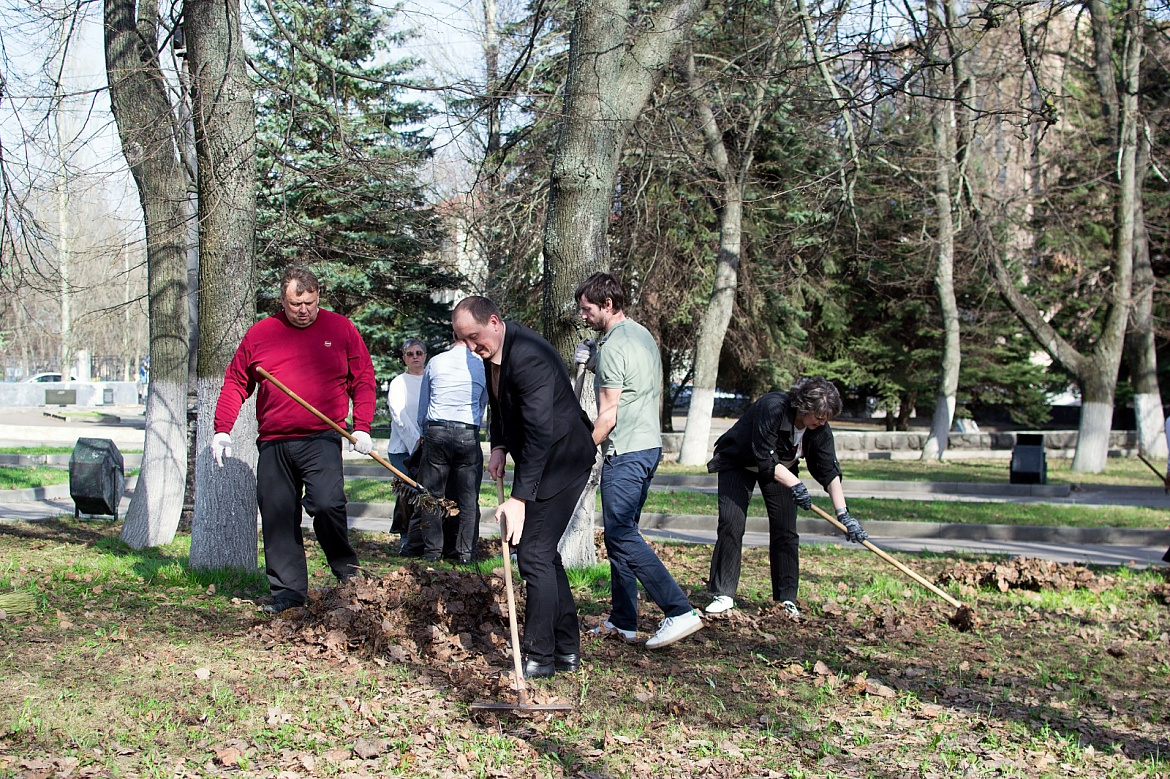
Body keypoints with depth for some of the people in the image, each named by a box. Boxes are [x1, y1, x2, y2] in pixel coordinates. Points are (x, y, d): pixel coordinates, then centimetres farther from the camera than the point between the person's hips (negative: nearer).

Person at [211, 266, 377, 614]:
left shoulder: (341, 329, 6)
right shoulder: (260, 334, 9)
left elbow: (363, 380, 8)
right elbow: (235, 383, 13)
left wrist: (362, 427, -3)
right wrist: (222, 429, 4)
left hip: (322, 439, -3)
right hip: (273, 443, 3)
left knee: (327, 503, -20)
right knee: (277, 516, 4)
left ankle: (347, 571, 0)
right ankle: (288, 588, 15)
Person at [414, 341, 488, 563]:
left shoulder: (435, 362, 8)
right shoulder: (482, 366, 6)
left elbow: (423, 406, 15)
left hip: (436, 430, 1)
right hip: (468, 433, 0)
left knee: (432, 493, 6)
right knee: (468, 496, 5)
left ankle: (432, 550, 7)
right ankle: (465, 550, 6)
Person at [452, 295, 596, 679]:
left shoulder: (528, 357, -27)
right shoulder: (493, 352, 4)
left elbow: (540, 432, -31)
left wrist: (519, 498, -32)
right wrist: (498, 446, 1)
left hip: (562, 459, -10)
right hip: (535, 458, 10)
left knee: (534, 553, -10)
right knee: (542, 551, 13)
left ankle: (539, 657, -1)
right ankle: (566, 650, 21)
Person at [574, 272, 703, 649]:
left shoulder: (613, 346, -14)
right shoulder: (644, 335, 16)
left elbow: (608, 415, -16)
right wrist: (593, 362, 15)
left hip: (625, 452, -10)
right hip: (650, 445, 10)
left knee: (622, 536, -11)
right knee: (620, 534, 13)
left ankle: (680, 611, -17)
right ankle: (623, 621, 15)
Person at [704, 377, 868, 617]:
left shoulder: (820, 429, -18)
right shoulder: (772, 408, -35)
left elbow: (830, 472, -17)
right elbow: (765, 460, -34)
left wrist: (843, 514, -24)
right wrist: (795, 485, -39)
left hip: (780, 469, 5)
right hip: (738, 462, -4)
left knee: (785, 532, -5)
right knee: (731, 525, -14)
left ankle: (786, 599, 3)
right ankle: (723, 595, -6)